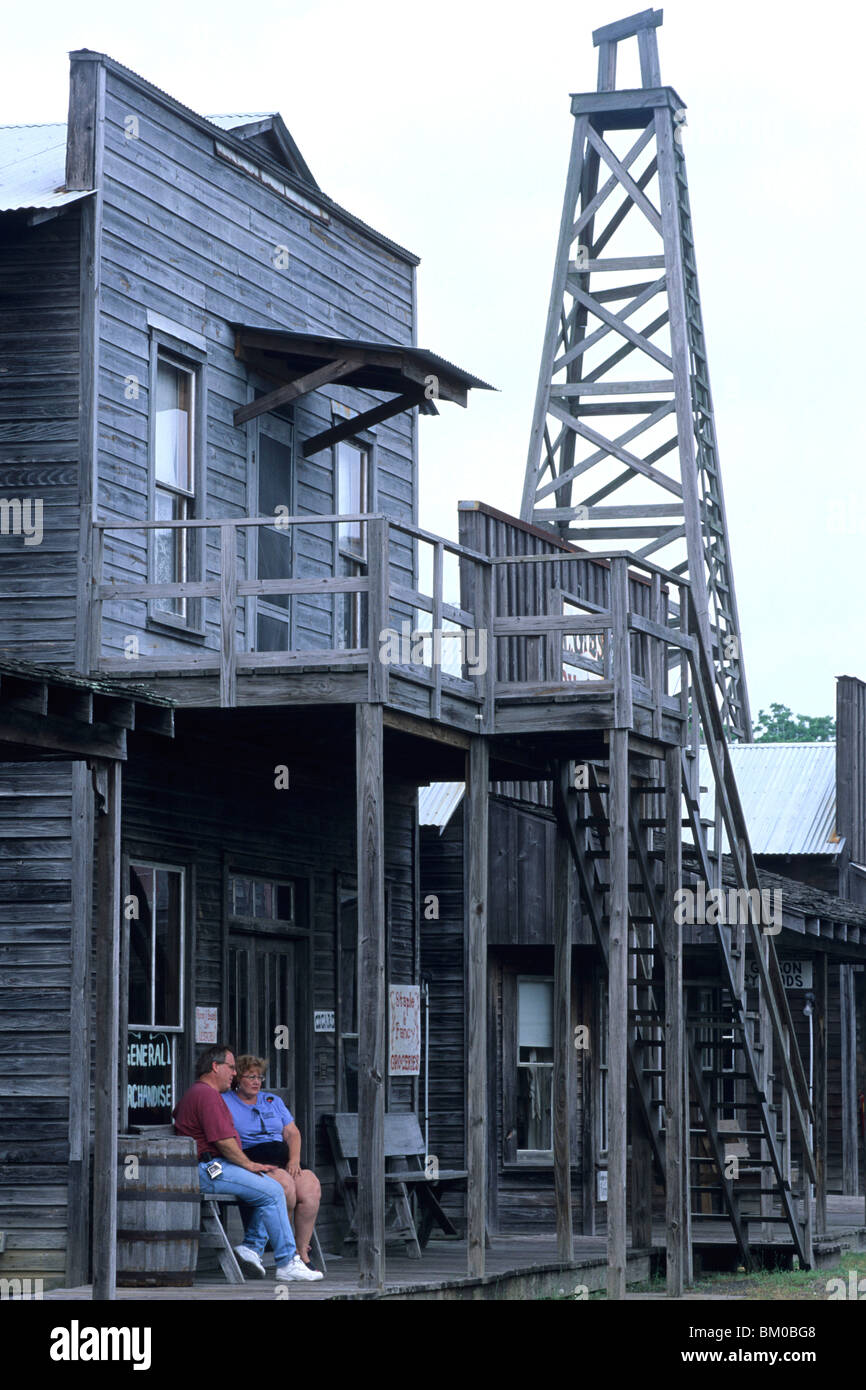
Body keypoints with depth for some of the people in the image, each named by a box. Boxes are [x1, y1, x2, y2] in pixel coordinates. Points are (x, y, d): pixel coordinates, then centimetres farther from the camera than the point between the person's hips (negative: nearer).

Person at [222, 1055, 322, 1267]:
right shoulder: (225, 1103, 7)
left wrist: (294, 1160, 1)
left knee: (311, 1186, -25)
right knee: (285, 1184, -34)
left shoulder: (273, 1101, 24)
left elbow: (292, 1133, 21)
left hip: (284, 1161, 5)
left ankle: (302, 1251, -23)